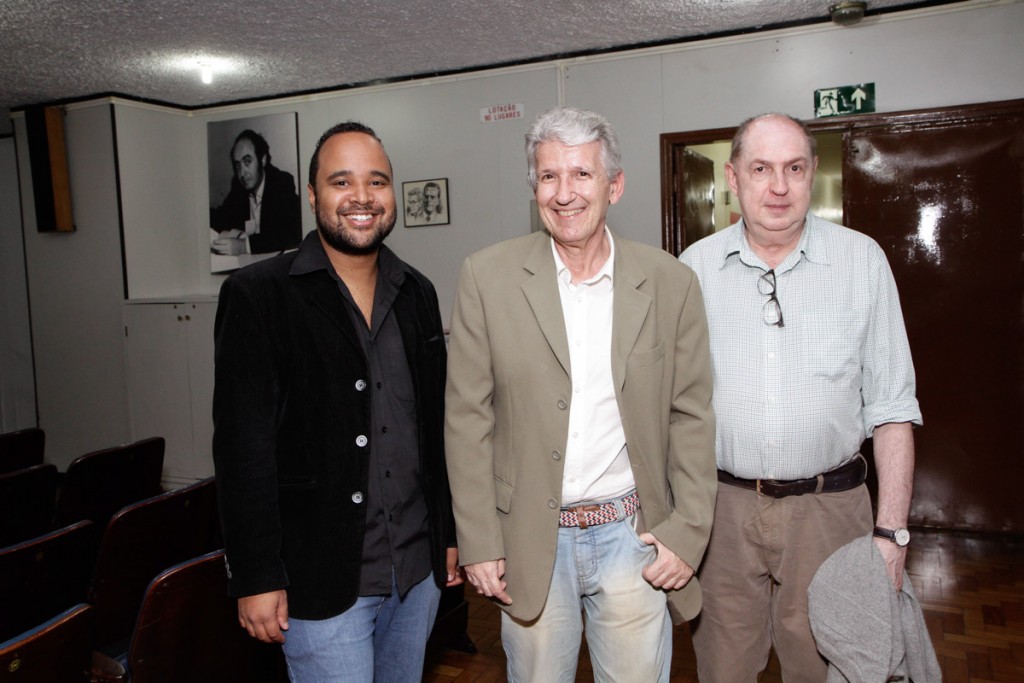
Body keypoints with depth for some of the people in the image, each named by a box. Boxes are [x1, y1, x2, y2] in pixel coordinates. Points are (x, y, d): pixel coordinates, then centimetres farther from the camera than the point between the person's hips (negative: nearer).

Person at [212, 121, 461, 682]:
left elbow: (436, 424, 10)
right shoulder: (257, 295, -10)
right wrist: (256, 578, -12)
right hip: (322, 576, -5)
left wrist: (448, 533, 11)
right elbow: (242, 448, -12)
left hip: (418, 569, 5)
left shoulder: (417, 293, 6)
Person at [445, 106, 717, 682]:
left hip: (632, 533, 1)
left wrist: (688, 533, -3)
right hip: (529, 542, 0)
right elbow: (468, 417, -4)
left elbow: (692, 415, 2)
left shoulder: (670, 283, -2)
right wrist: (478, 543, -5)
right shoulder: (488, 277, -5)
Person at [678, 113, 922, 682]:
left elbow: (892, 408, -1)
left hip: (827, 506, 0)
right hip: (721, 505, 1)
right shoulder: (695, 266, 0)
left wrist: (892, 530, -5)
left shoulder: (862, 260, -2)